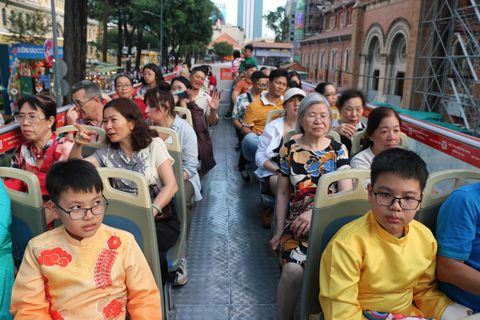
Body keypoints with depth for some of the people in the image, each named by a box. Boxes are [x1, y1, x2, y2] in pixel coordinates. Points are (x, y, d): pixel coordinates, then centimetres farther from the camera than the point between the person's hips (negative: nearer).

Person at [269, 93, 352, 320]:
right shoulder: (289, 150, 7)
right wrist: (279, 231, 3)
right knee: (293, 270, -27)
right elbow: (283, 194, 11)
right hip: (296, 223, 0)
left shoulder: (338, 150, 7)